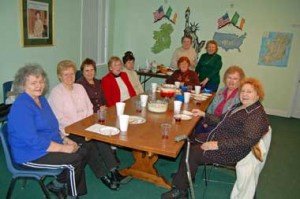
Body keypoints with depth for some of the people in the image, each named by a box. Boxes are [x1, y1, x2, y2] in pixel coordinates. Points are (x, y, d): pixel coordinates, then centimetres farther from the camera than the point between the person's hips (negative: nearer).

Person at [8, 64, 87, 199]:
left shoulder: (42, 100, 8)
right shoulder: (21, 107, -22)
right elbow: (33, 141, -28)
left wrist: (65, 140, 1)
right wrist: (64, 148, -23)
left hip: (51, 146, 9)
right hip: (31, 155, -9)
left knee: (82, 153, -2)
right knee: (75, 160, -19)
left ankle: (56, 185, 14)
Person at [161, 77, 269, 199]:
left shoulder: (257, 115, -19)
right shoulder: (240, 106, 11)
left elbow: (248, 140, -28)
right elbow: (222, 119, 20)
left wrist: (218, 145, -31)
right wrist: (203, 114, 13)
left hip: (230, 151, -10)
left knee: (192, 153, -15)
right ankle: (183, 175, 17)